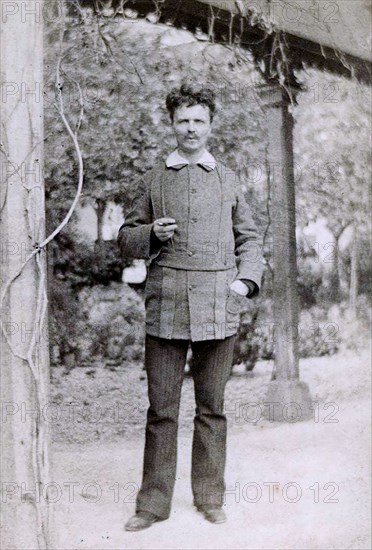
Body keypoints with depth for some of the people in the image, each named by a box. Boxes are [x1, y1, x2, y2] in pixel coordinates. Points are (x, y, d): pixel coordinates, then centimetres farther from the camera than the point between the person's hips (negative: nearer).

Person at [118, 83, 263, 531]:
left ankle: (210, 498, 21)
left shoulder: (228, 181, 14)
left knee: (211, 408, 8)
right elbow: (126, 238, 15)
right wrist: (152, 234, -7)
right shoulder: (154, 180, 12)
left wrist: (246, 279, 3)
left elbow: (248, 237, 19)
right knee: (161, 409, 2)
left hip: (218, 308, 1)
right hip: (166, 306, -1)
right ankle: (153, 502, 14)